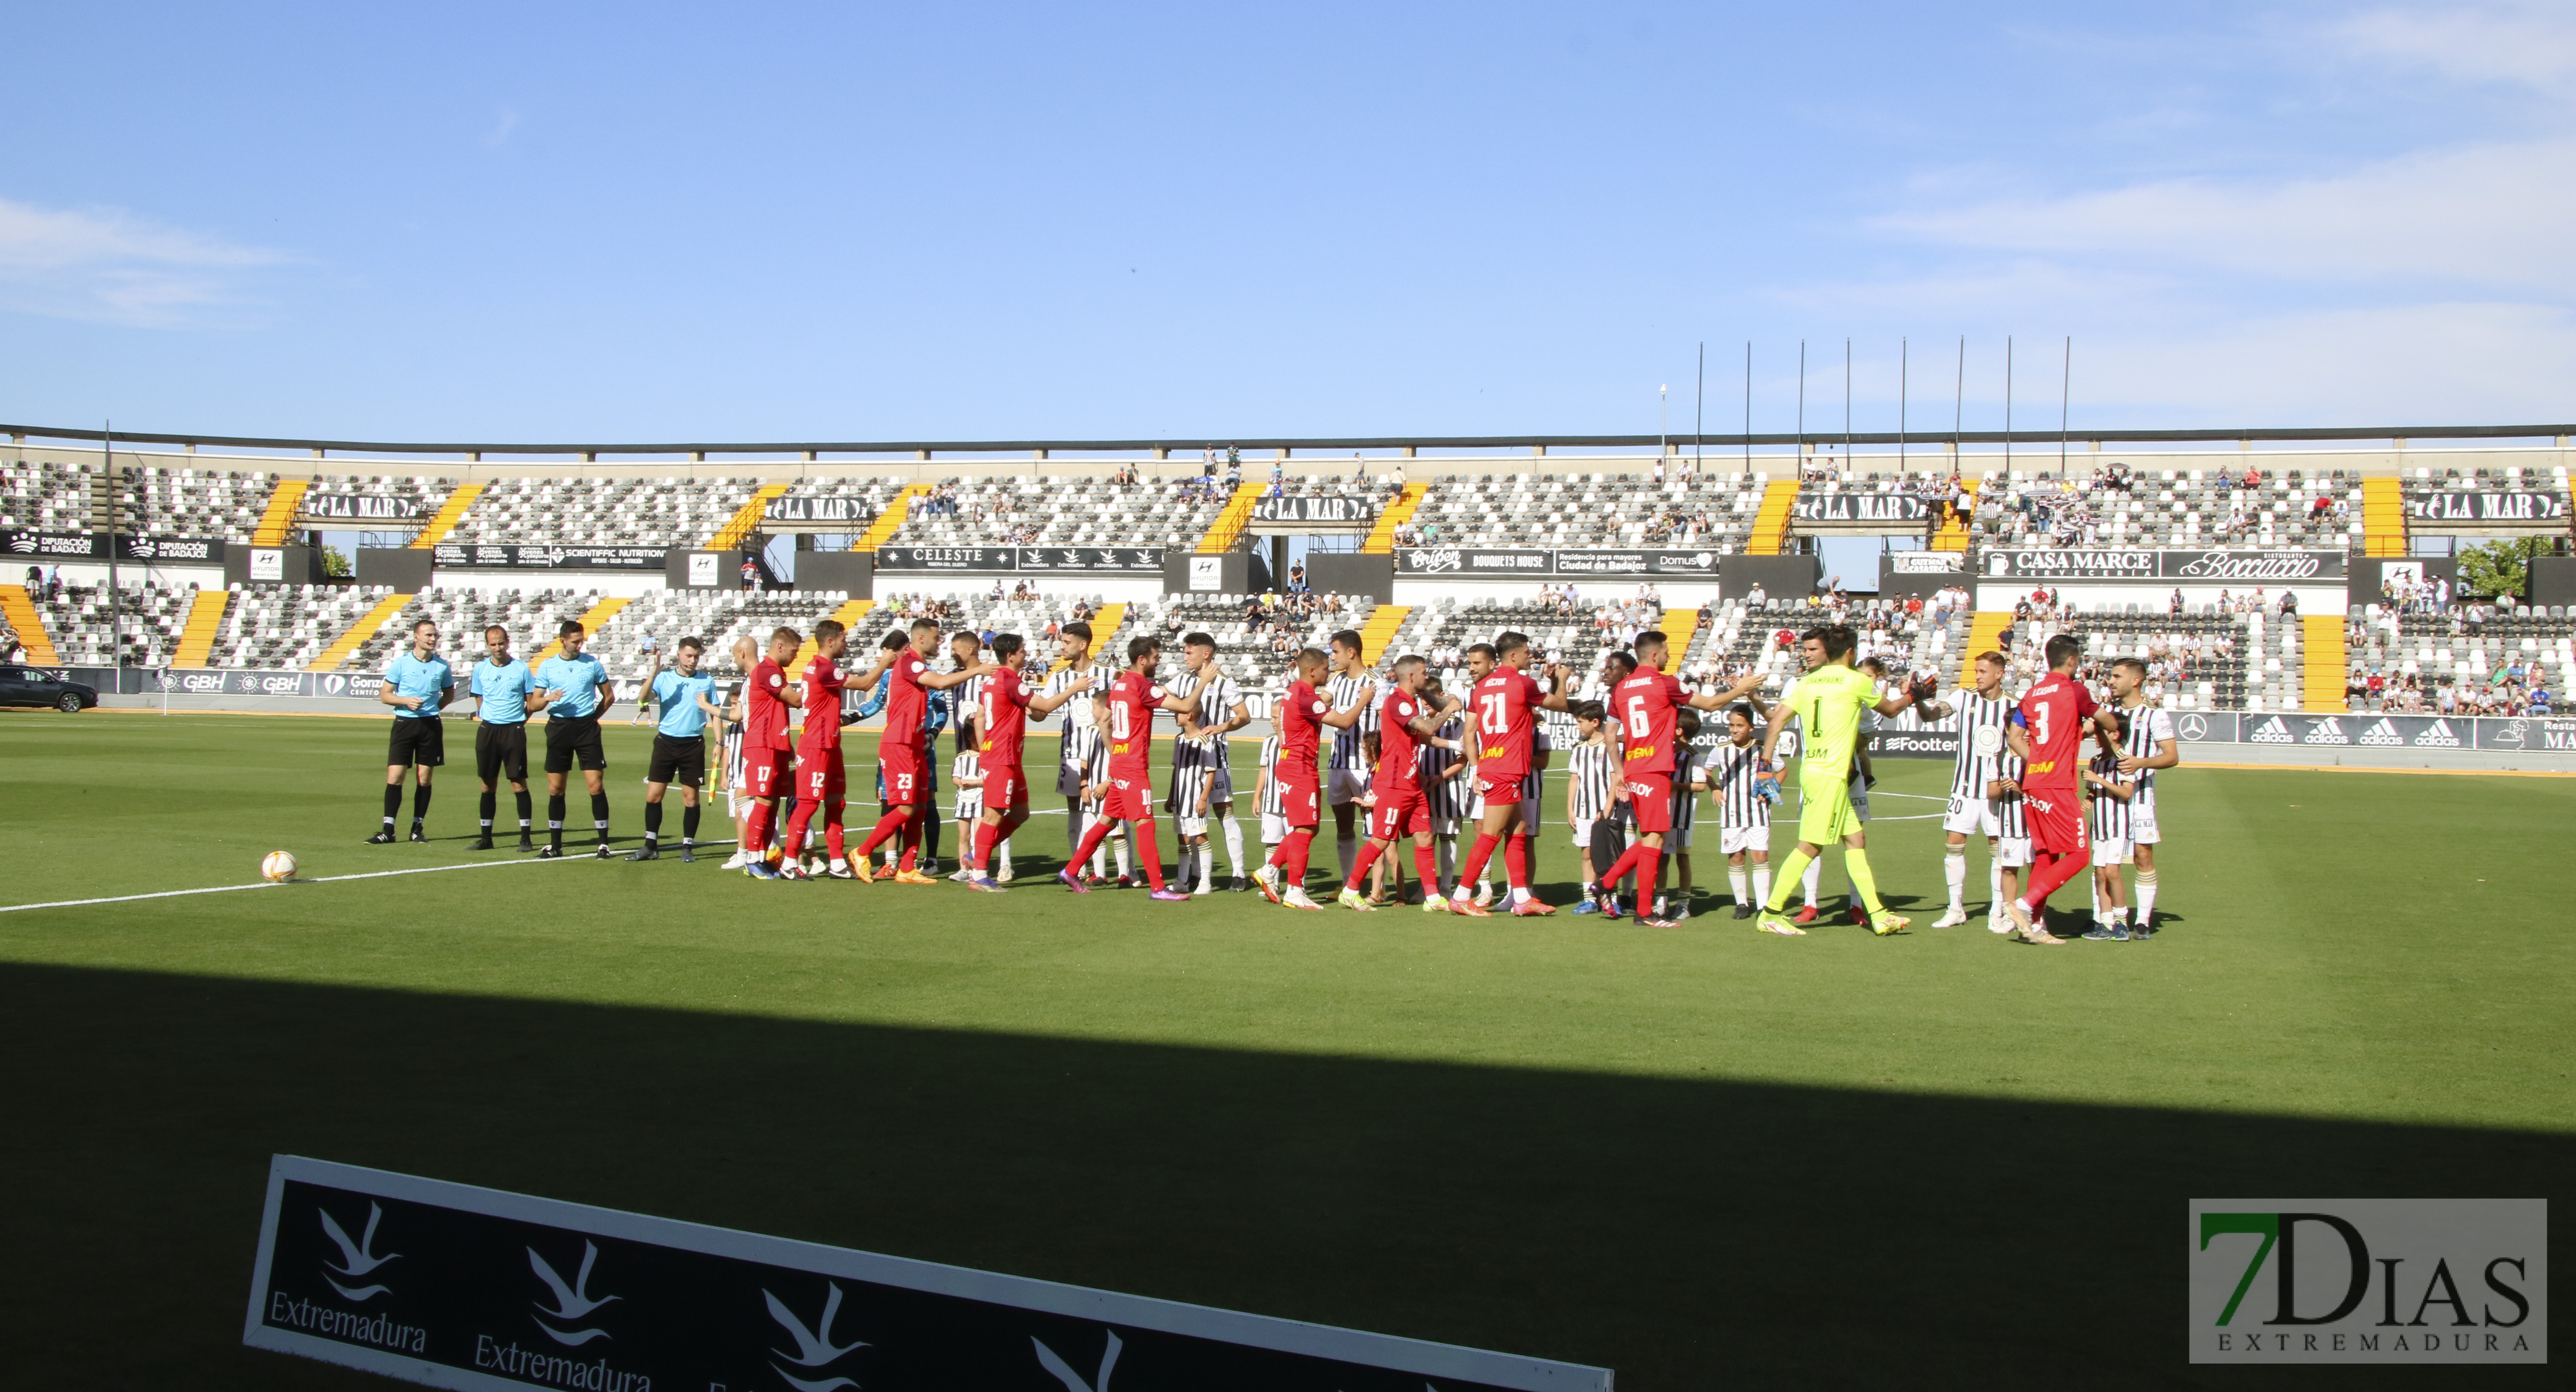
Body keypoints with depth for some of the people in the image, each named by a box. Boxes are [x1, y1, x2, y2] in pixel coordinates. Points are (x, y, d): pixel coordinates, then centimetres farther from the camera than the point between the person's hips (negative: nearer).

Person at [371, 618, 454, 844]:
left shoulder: (441, 666, 5)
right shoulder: (400, 663, -2)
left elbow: (449, 692, 21)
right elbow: (384, 695, 2)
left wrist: (434, 706, 5)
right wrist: (406, 701, -15)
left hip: (430, 725, 2)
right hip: (405, 723, -2)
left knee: (424, 778, 5)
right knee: (394, 777, -7)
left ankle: (417, 828, 15)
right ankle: (388, 830, -3)